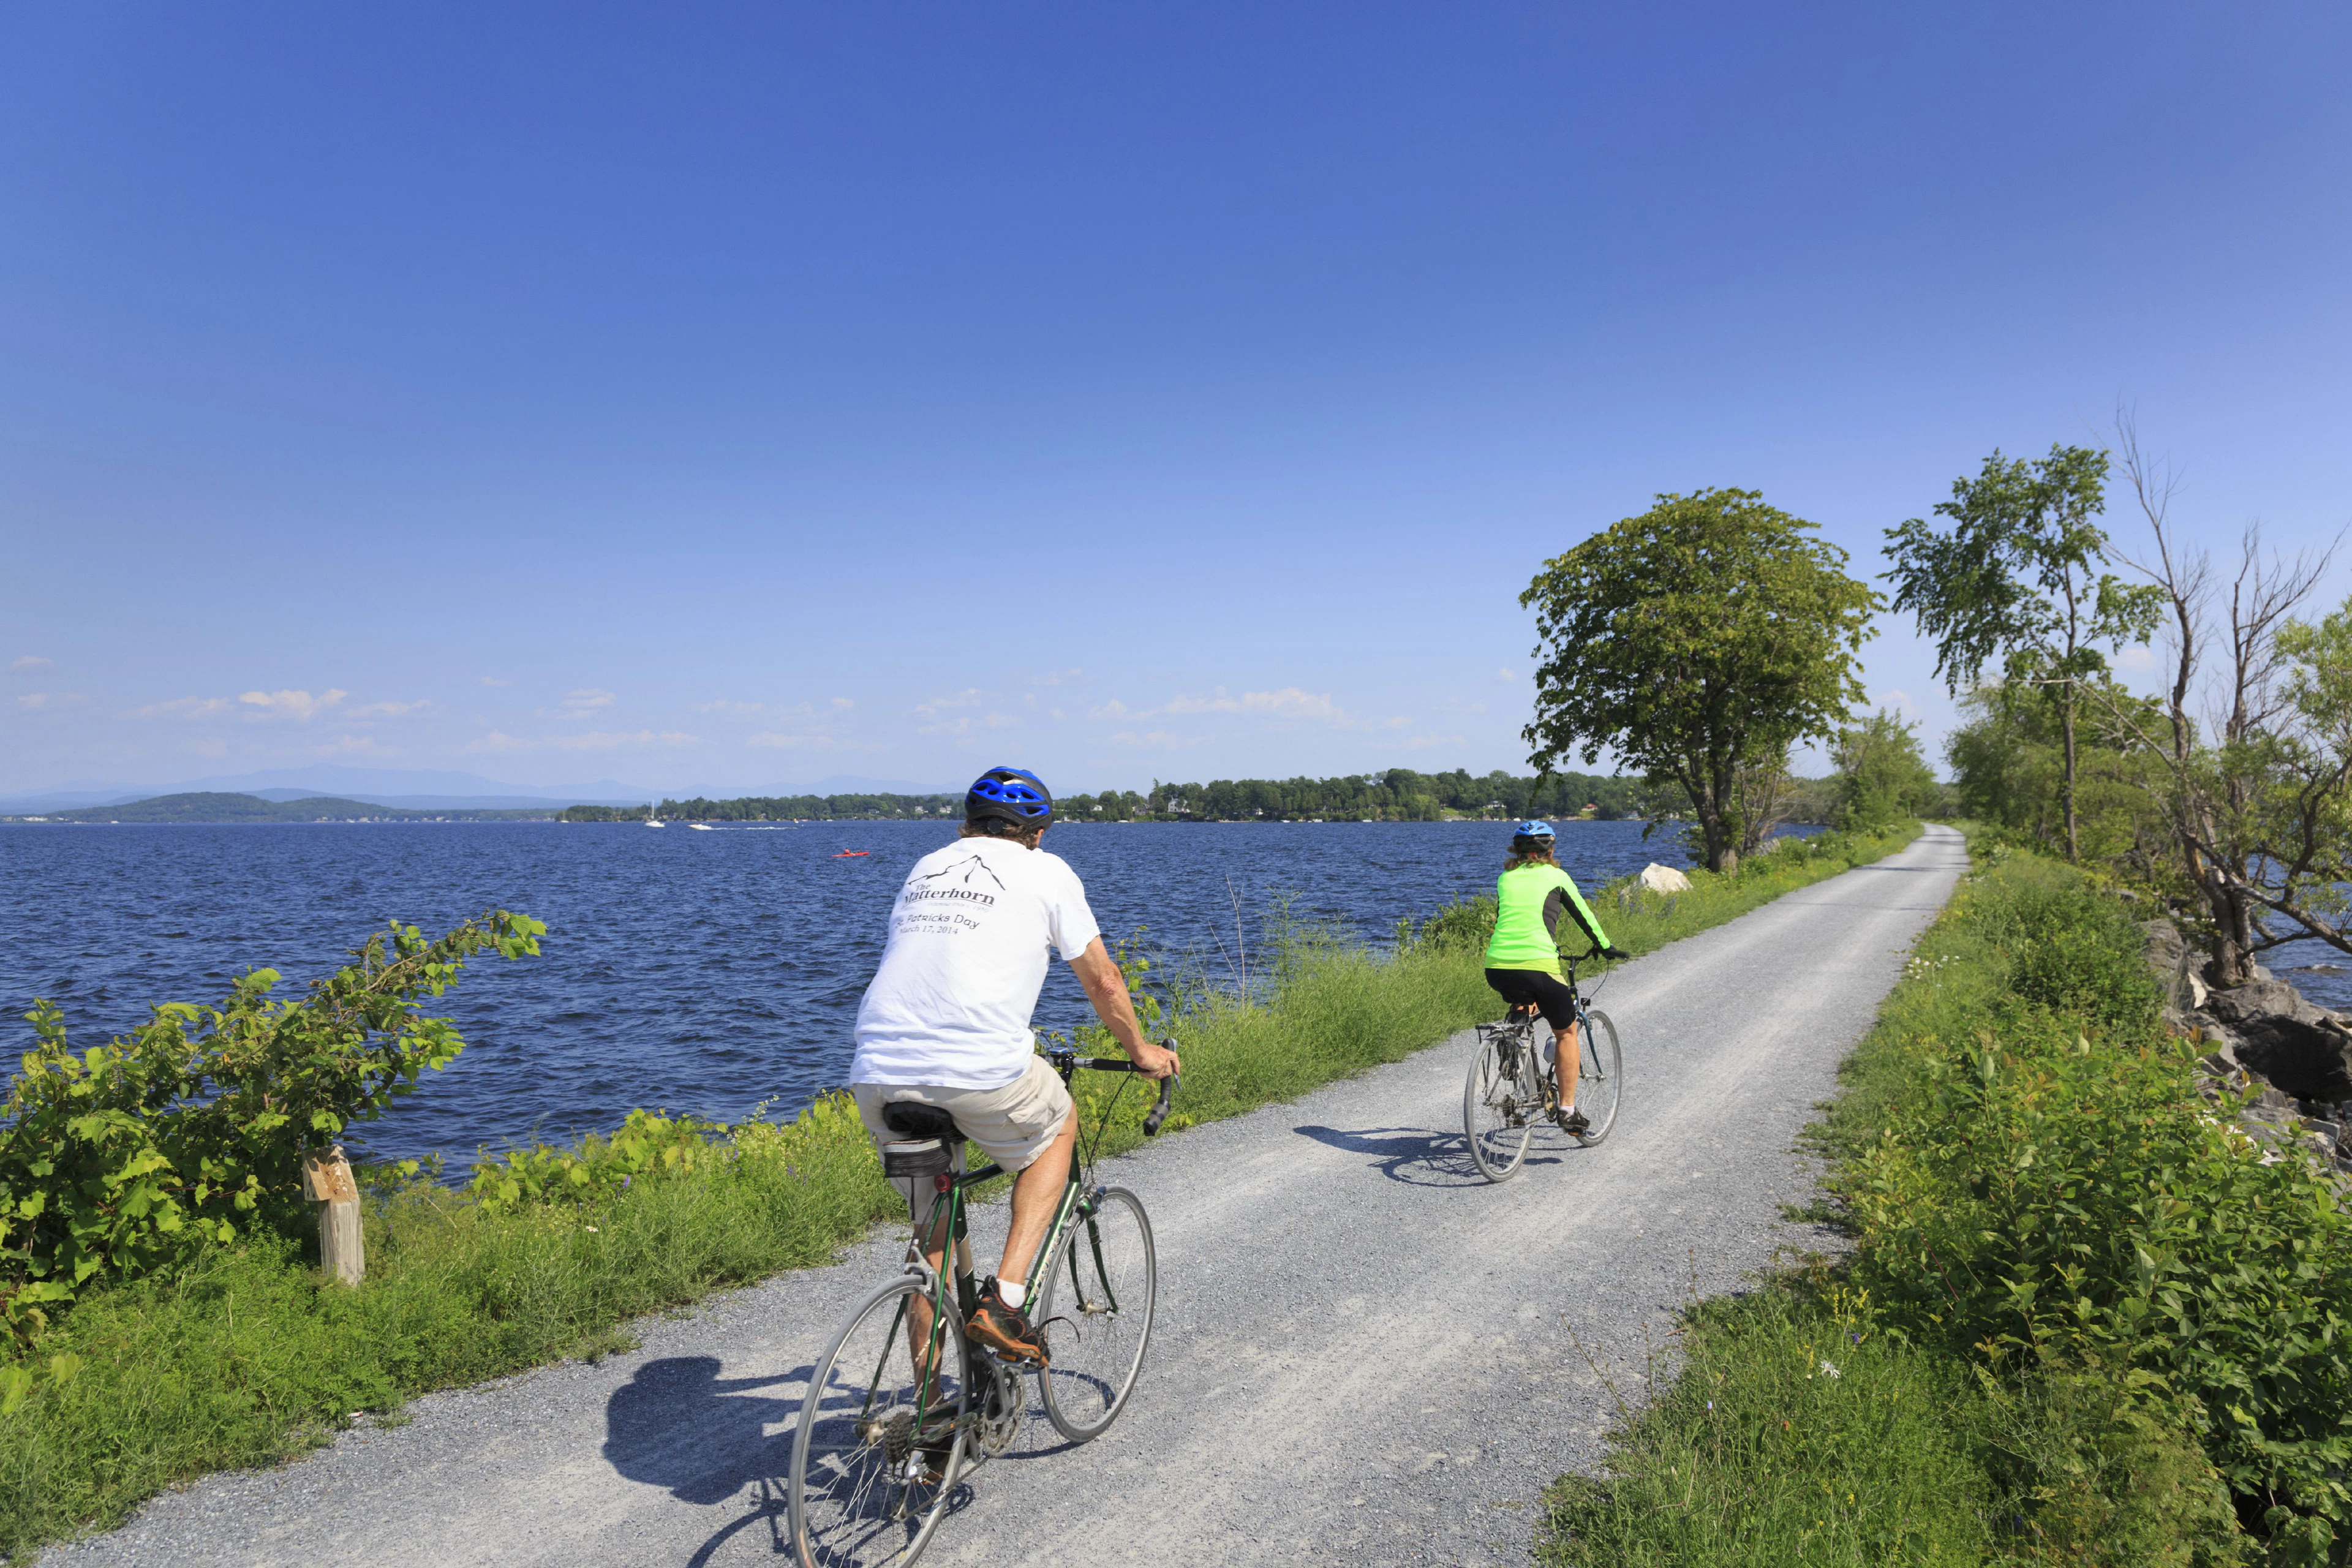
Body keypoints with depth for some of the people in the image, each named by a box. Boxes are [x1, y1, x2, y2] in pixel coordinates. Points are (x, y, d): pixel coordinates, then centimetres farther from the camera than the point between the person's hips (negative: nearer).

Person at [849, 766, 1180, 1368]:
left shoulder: (925, 867, 25)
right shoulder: (1046, 872, 10)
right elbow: (1102, 983, 15)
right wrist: (1142, 1052, 33)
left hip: (877, 1073, 5)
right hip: (979, 1070, -5)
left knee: (933, 1230, 23)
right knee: (1058, 1132, 25)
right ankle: (1004, 1300, 11)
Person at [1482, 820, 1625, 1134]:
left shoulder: (1505, 879, 18)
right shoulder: (1556, 877, 8)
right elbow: (1584, 915, 16)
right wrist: (1605, 947, 31)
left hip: (1496, 967, 4)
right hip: (1538, 966, -4)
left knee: (1523, 1005, 36)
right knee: (1566, 1032, 17)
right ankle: (1567, 1110, 13)